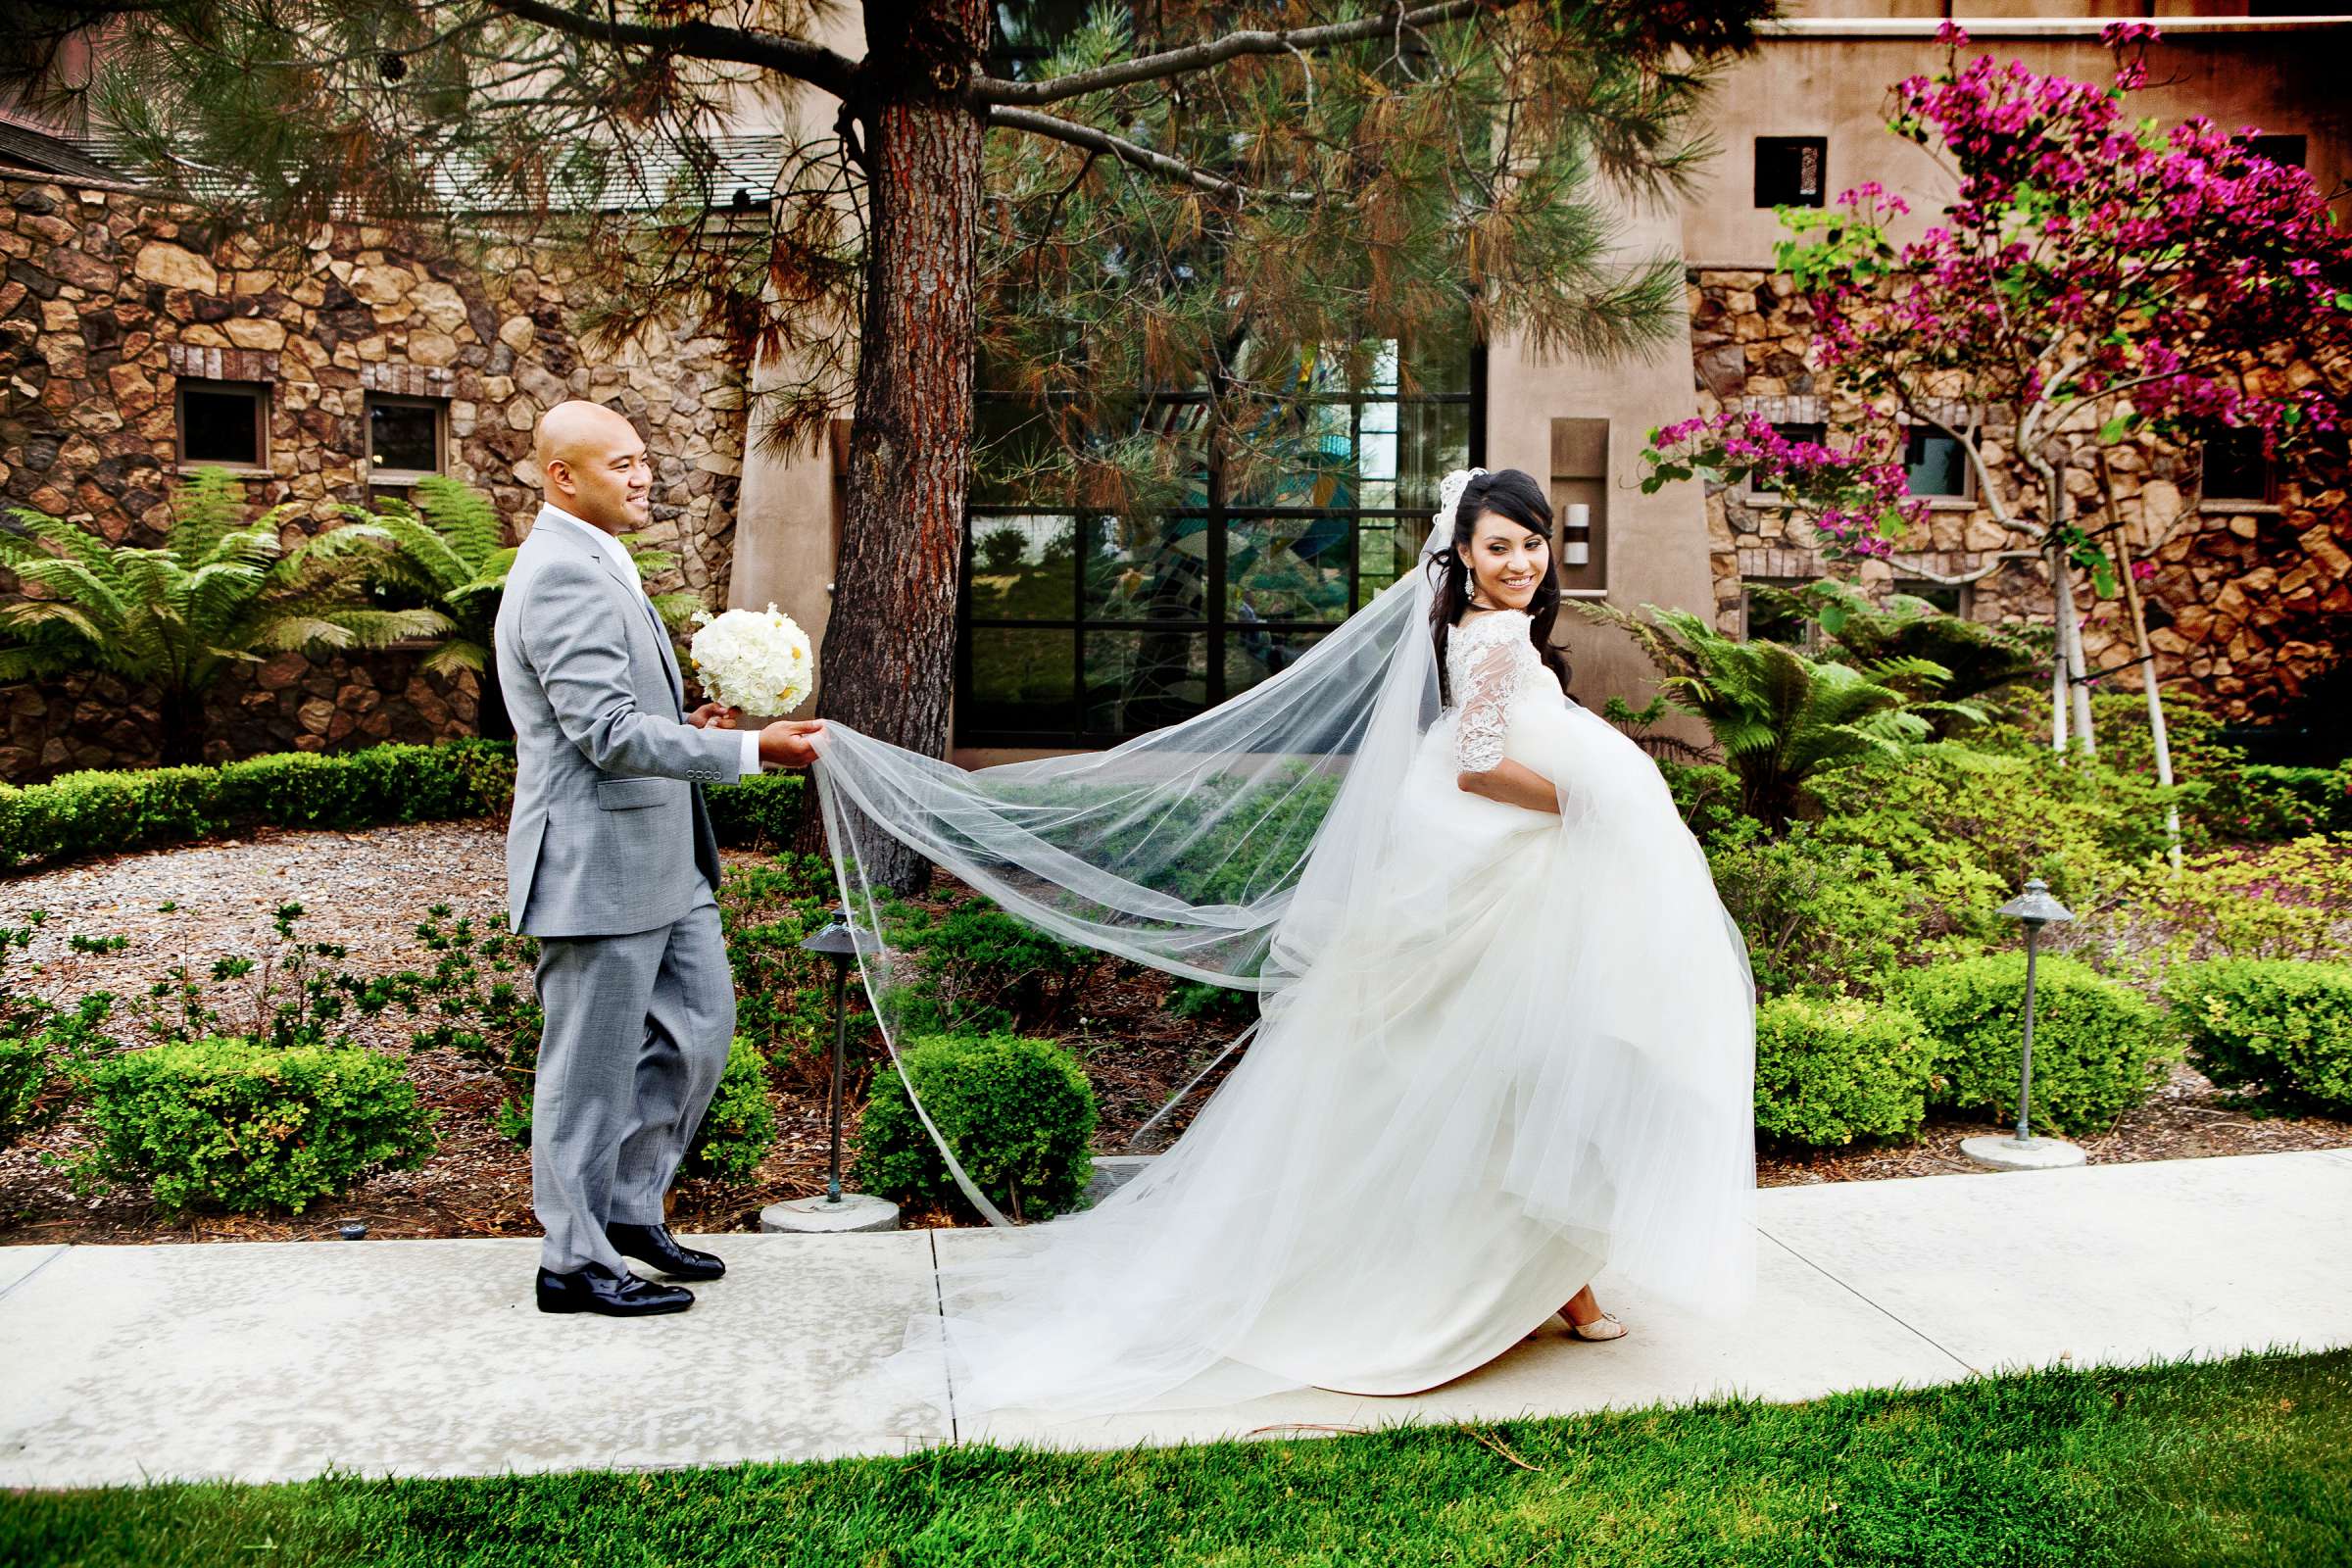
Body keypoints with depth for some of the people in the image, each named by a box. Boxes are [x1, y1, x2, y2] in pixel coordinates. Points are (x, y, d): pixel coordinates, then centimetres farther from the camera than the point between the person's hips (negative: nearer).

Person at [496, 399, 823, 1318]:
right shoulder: (564, 574, -18)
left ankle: (628, 1207, 31)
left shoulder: (596, 567, 16)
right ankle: (576, 1261, 17)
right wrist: (750, 750, -24)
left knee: (698, 1028, 16)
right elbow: (608, 733, -24)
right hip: (599, 864, -10)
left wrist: (684, 726, 9)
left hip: (658, 861, 10)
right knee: (592, 1070, 2)